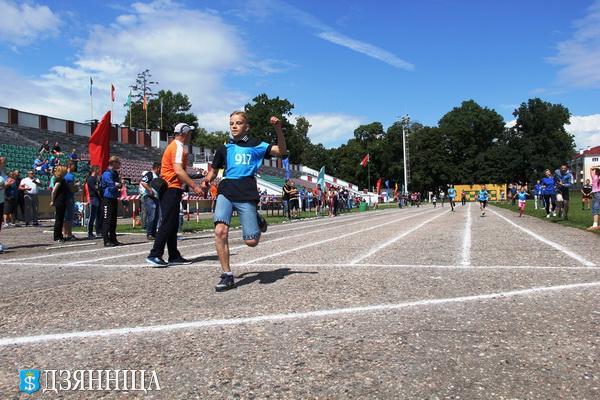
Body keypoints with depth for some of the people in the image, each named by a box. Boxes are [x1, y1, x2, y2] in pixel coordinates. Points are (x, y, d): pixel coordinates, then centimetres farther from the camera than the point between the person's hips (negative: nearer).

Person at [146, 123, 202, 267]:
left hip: (169, 189, 10)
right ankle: (154, 255, -9)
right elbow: (178, 171, -22)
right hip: (172, 189, -10)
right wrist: (194, 186, -23)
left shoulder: (173, 146, 21)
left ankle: (174, 256, 15)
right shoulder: (178, 147, -11)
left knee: (172, 224, 11)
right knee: (168, 223, -10)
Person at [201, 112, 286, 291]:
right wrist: (208, 179, 3)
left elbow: (281, 151, -1)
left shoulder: (256, 145, 9)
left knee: (251, 242, -6)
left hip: (246, 195, -2)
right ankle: (227, 275, -7)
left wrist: (278, 129, -14)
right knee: (220, 231, -20)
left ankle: (258, 220, 29)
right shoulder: (224, 148, 18)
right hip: (226, 191, 3)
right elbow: (214, 169, 25)